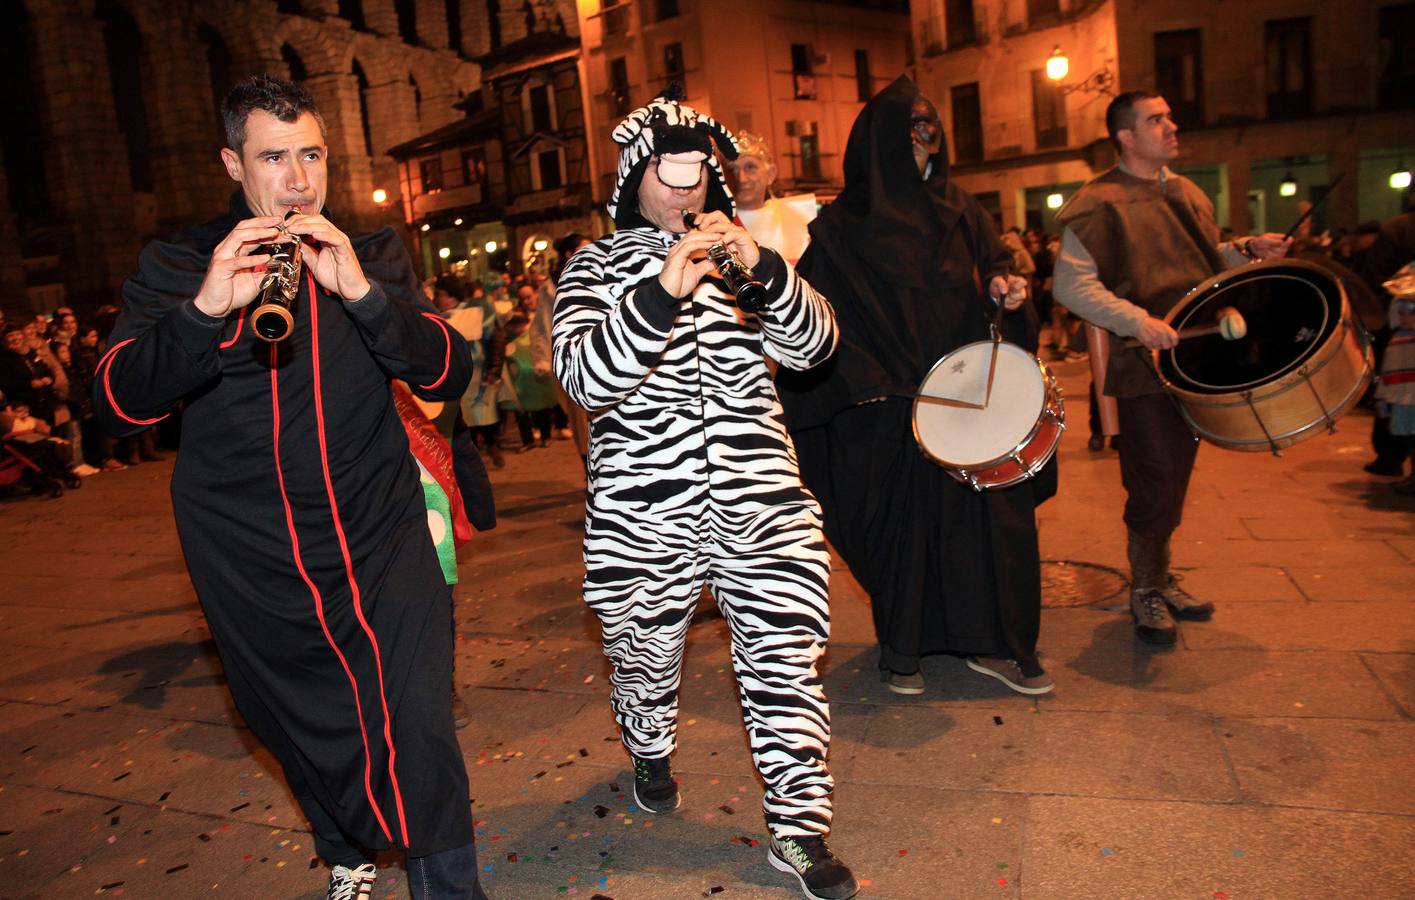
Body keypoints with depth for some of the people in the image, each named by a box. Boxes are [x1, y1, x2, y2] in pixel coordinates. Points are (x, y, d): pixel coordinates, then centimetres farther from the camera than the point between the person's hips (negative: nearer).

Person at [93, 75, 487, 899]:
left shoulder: (373, 255, 3)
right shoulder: (178, 266, 2)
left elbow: (450, 375, -9)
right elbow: (118, 405, -10)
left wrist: (361, 290, -25)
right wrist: (207, 307, -27)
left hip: (381, 544, -1)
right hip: (249, 561, 1)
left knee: (419, 735, -7)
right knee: (306, 734, 18)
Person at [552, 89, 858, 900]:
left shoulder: (736, 257, 12)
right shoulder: (597, 267, 2)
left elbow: (814, 344, 0)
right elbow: (584, 377, -15)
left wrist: (764, 268, -18)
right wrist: (663, 293, -29)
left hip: (763, 500, 2)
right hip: (647, 513, -2)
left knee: (787, 657, 2)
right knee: (649, 655, 16)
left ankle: (800, 827, 19)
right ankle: (653, 755, 48)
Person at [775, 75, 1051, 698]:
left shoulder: (958, 207, 13)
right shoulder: (845, 223, -2)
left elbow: (993, 260, 20)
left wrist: (1005, 286, -4)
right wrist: (869, 382, -17)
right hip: (891, 398, -4)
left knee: (990, 510, 4)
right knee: (903, 517, 3)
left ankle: (992, 640, 19)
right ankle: (900, 650, 20)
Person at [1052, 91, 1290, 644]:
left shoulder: (1187, 194, 15)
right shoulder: (1100, 203, -10)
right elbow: (1070, 284, -18)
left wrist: (1247, 251, 6)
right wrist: (1137, 320, -27)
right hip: (1143, 368, -7)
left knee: (1174, 480, 15)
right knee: (1156, 486, -3)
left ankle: (1162, 581, 30)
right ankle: (1145, 592, 16)